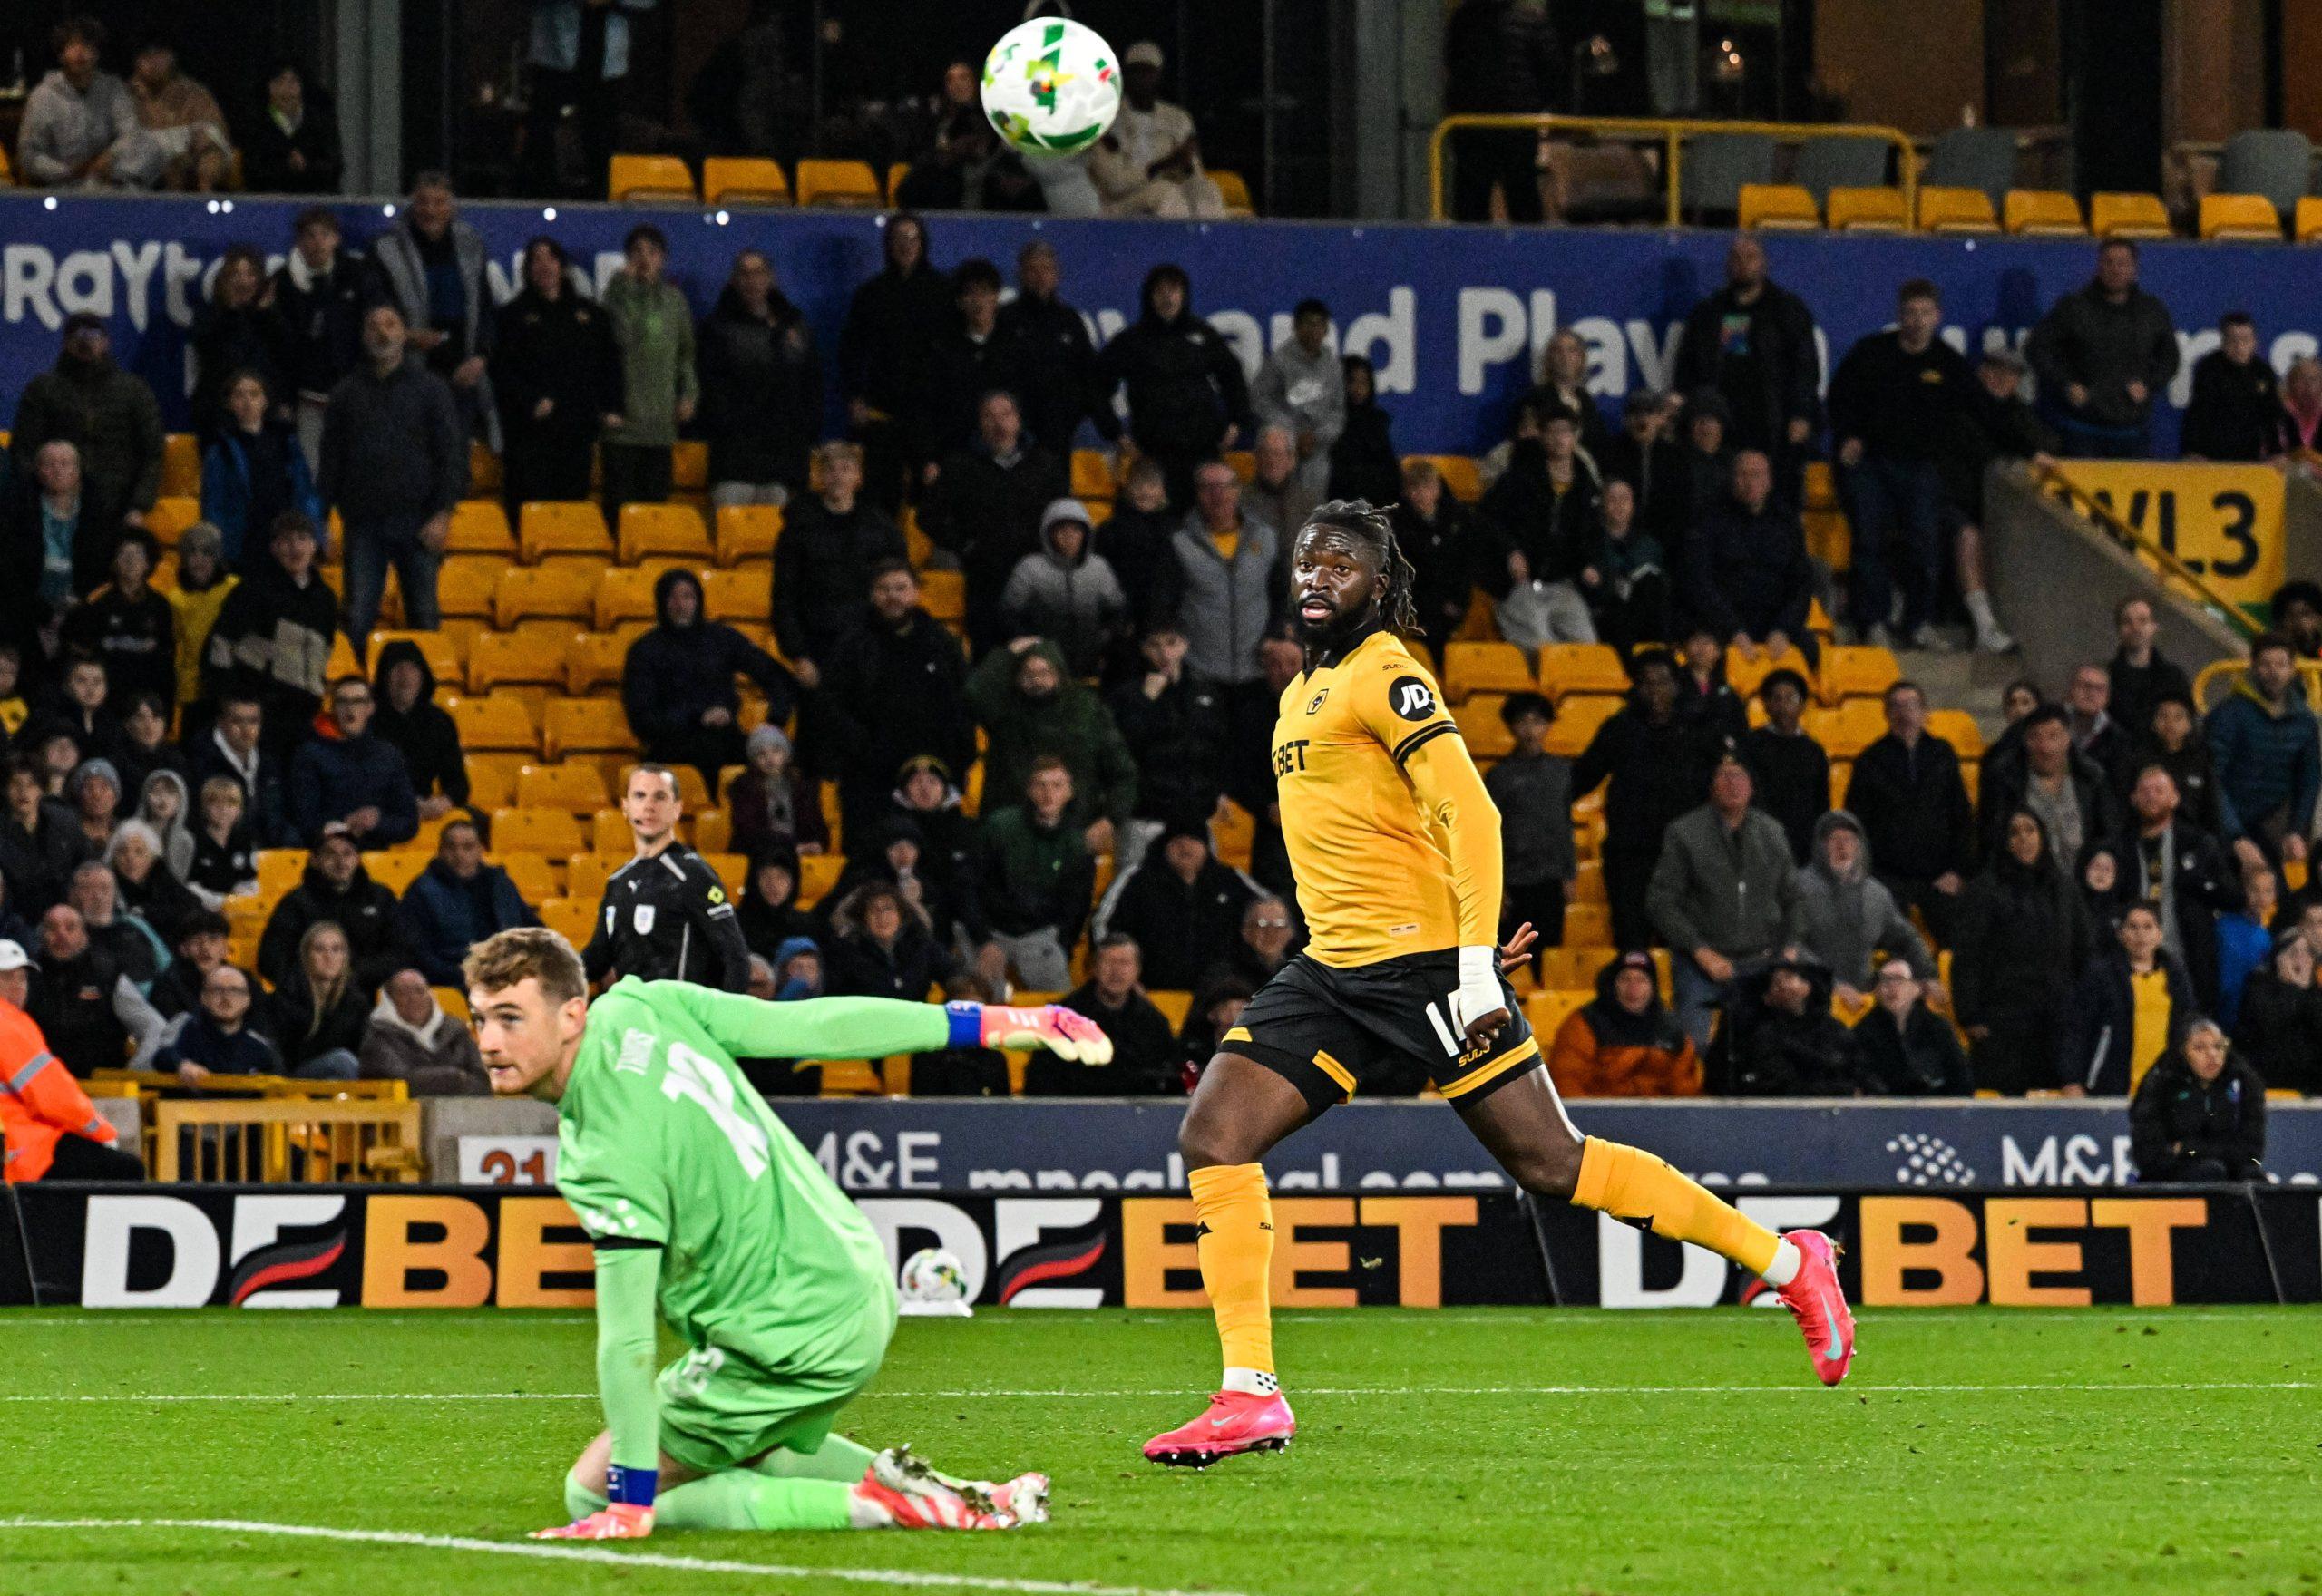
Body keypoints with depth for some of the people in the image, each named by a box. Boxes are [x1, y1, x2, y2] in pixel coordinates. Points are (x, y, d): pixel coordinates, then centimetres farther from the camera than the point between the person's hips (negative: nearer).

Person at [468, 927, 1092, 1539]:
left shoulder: (604, 1161, -27)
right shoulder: (639, 1006, -7)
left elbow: (627, 1341, -25)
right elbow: (816, 1026, -2)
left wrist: (629, 1505, -20)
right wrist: (997, 1023, 6)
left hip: (790, 1346, -9)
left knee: (591, 1493, 1)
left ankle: (872, 1502, -10)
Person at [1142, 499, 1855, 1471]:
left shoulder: (1383, 677, -9)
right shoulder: (1306, 692, 19)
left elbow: (1468, 814, -17)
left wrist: (1474, 963, -23)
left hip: (1422, 963, -8)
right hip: (1331, 972, 8)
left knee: (1548, 1163, -6)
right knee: (1212, 1138, -7)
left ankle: (1789, 1263, 6)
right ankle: (1249, 1396, -7)